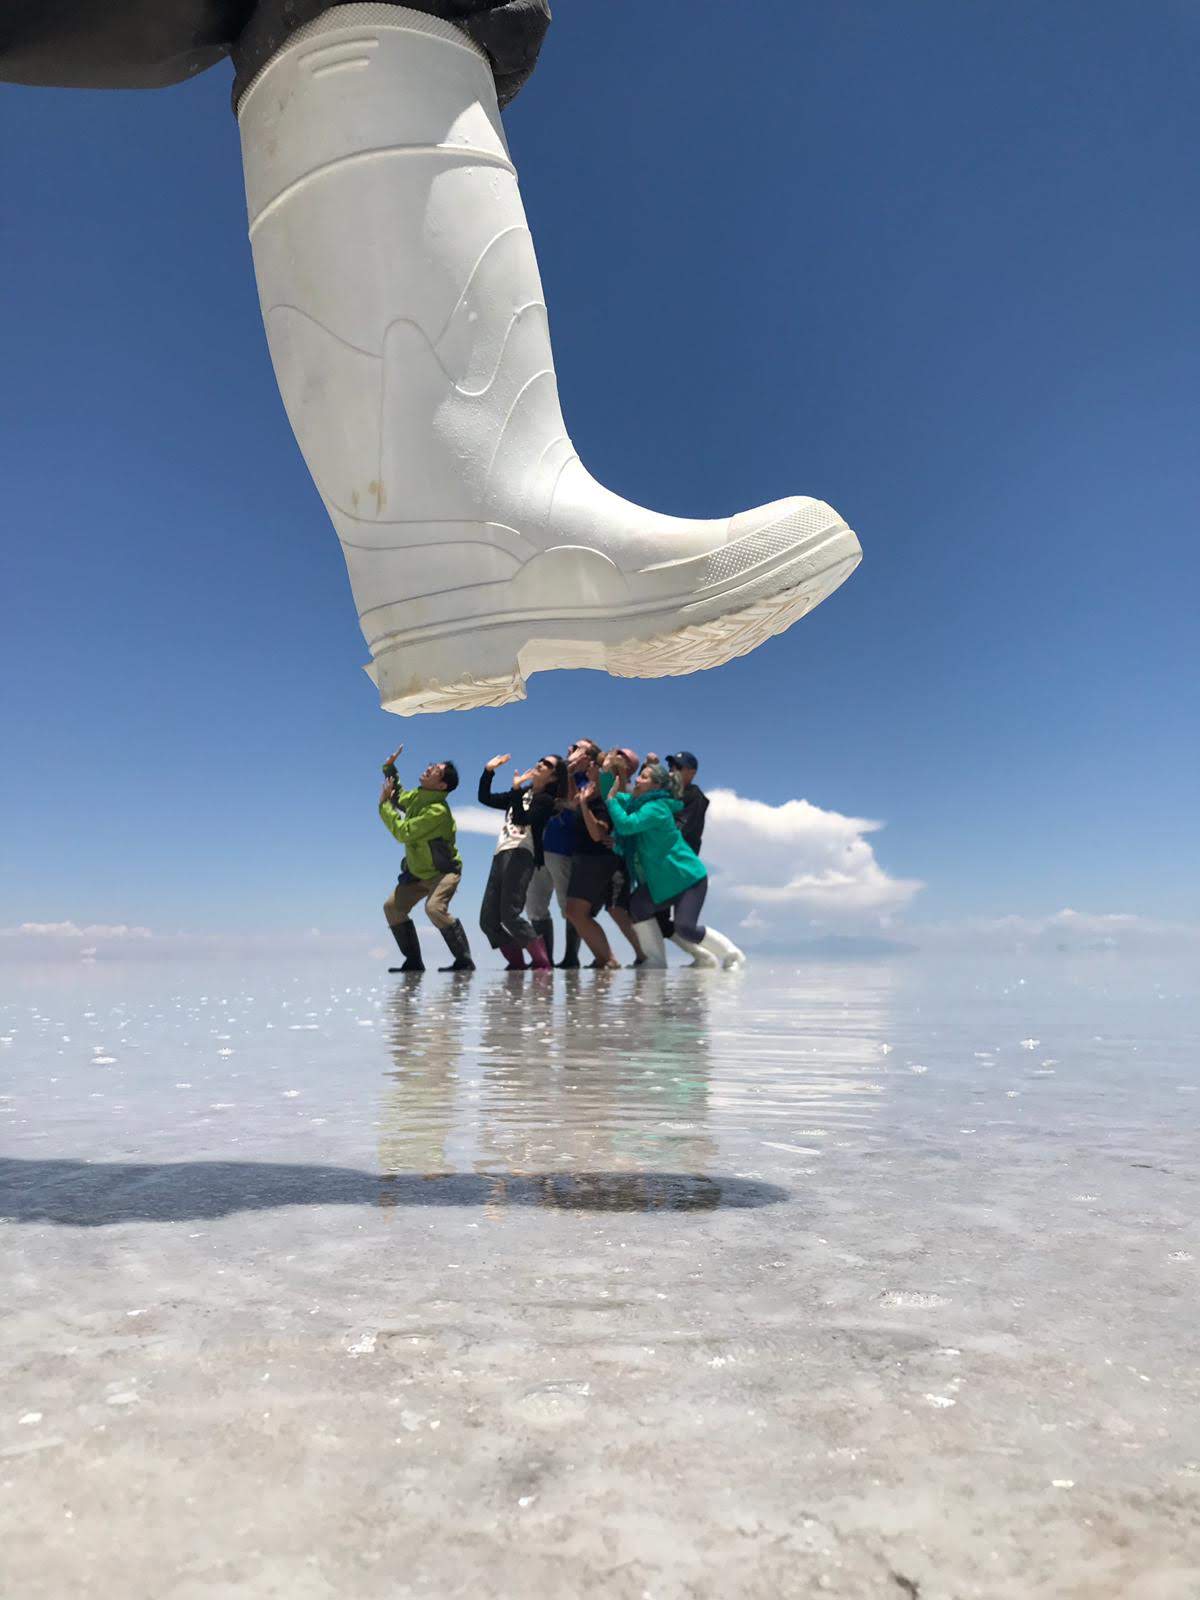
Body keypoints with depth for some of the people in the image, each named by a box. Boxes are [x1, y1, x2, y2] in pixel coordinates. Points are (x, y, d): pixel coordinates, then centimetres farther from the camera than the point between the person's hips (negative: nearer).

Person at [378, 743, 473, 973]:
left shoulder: (438, 811, -28)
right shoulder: (417, 796, -1)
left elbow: (402, 832, -30)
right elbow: (398, 798, 23)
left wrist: (384, 804, -20)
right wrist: (389, 769, 11)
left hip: (443, 872, -9)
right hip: (417, 872, 9)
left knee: (435, 907, -30)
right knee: (392, 906, 5)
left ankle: (464, 960, -22)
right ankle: (414, 961, 12)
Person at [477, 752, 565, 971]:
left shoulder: (545, 799, 1)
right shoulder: (522, 795, 25)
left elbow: (521, 819, -14)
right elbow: (485, 798, 25)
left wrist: (517, 789, -20)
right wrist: (489, 770, 16)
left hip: (520, 854, -8)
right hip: (501, 855, 8)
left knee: (510, 915, -21)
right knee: (488, 920, 2)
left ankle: (542, 962, -15)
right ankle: (516, 963, 9)